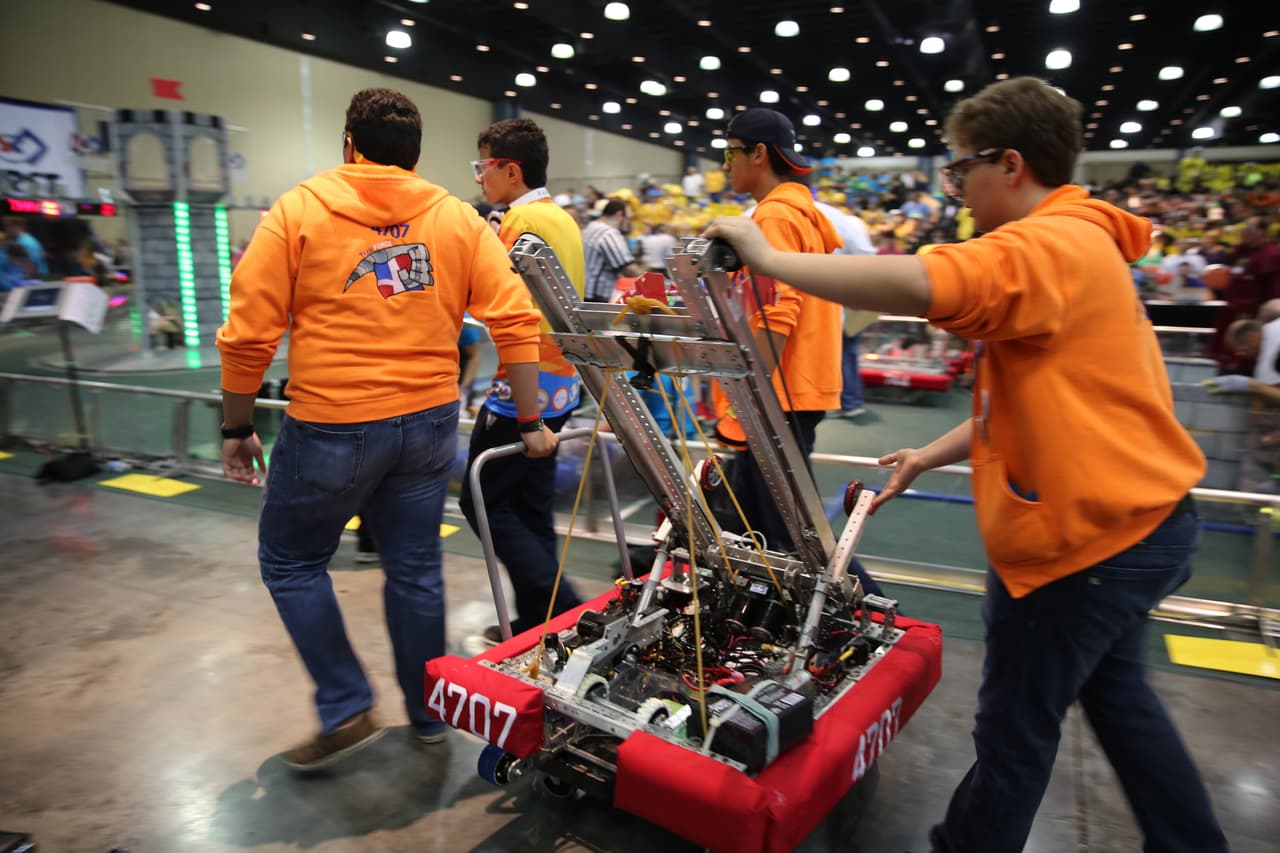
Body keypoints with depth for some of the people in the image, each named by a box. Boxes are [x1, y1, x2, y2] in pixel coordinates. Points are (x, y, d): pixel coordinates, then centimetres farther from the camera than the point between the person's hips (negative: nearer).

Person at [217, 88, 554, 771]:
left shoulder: (297, 211, -1)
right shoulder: (457, 219, 5)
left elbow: (248, 335, -6)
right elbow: (516, 322, -3)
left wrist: (236, 429, 6)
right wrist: (531, 422, 2)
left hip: (331, 427, -3)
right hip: (428, 423, 4)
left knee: (290, 559, 18)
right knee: (415, 569, 16)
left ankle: (346, 710, 18)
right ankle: (427, 715, 30)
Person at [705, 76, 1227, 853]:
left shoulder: (1051, 245, -21)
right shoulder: (1078, 246, 13)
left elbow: (916, 285, -40)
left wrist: (767, 258, -30)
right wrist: (931, 457, 14)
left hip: (1087, 535, -10)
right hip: (1132, 517, 10)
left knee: (1017, 725, 8)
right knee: (1113, 688, 27)